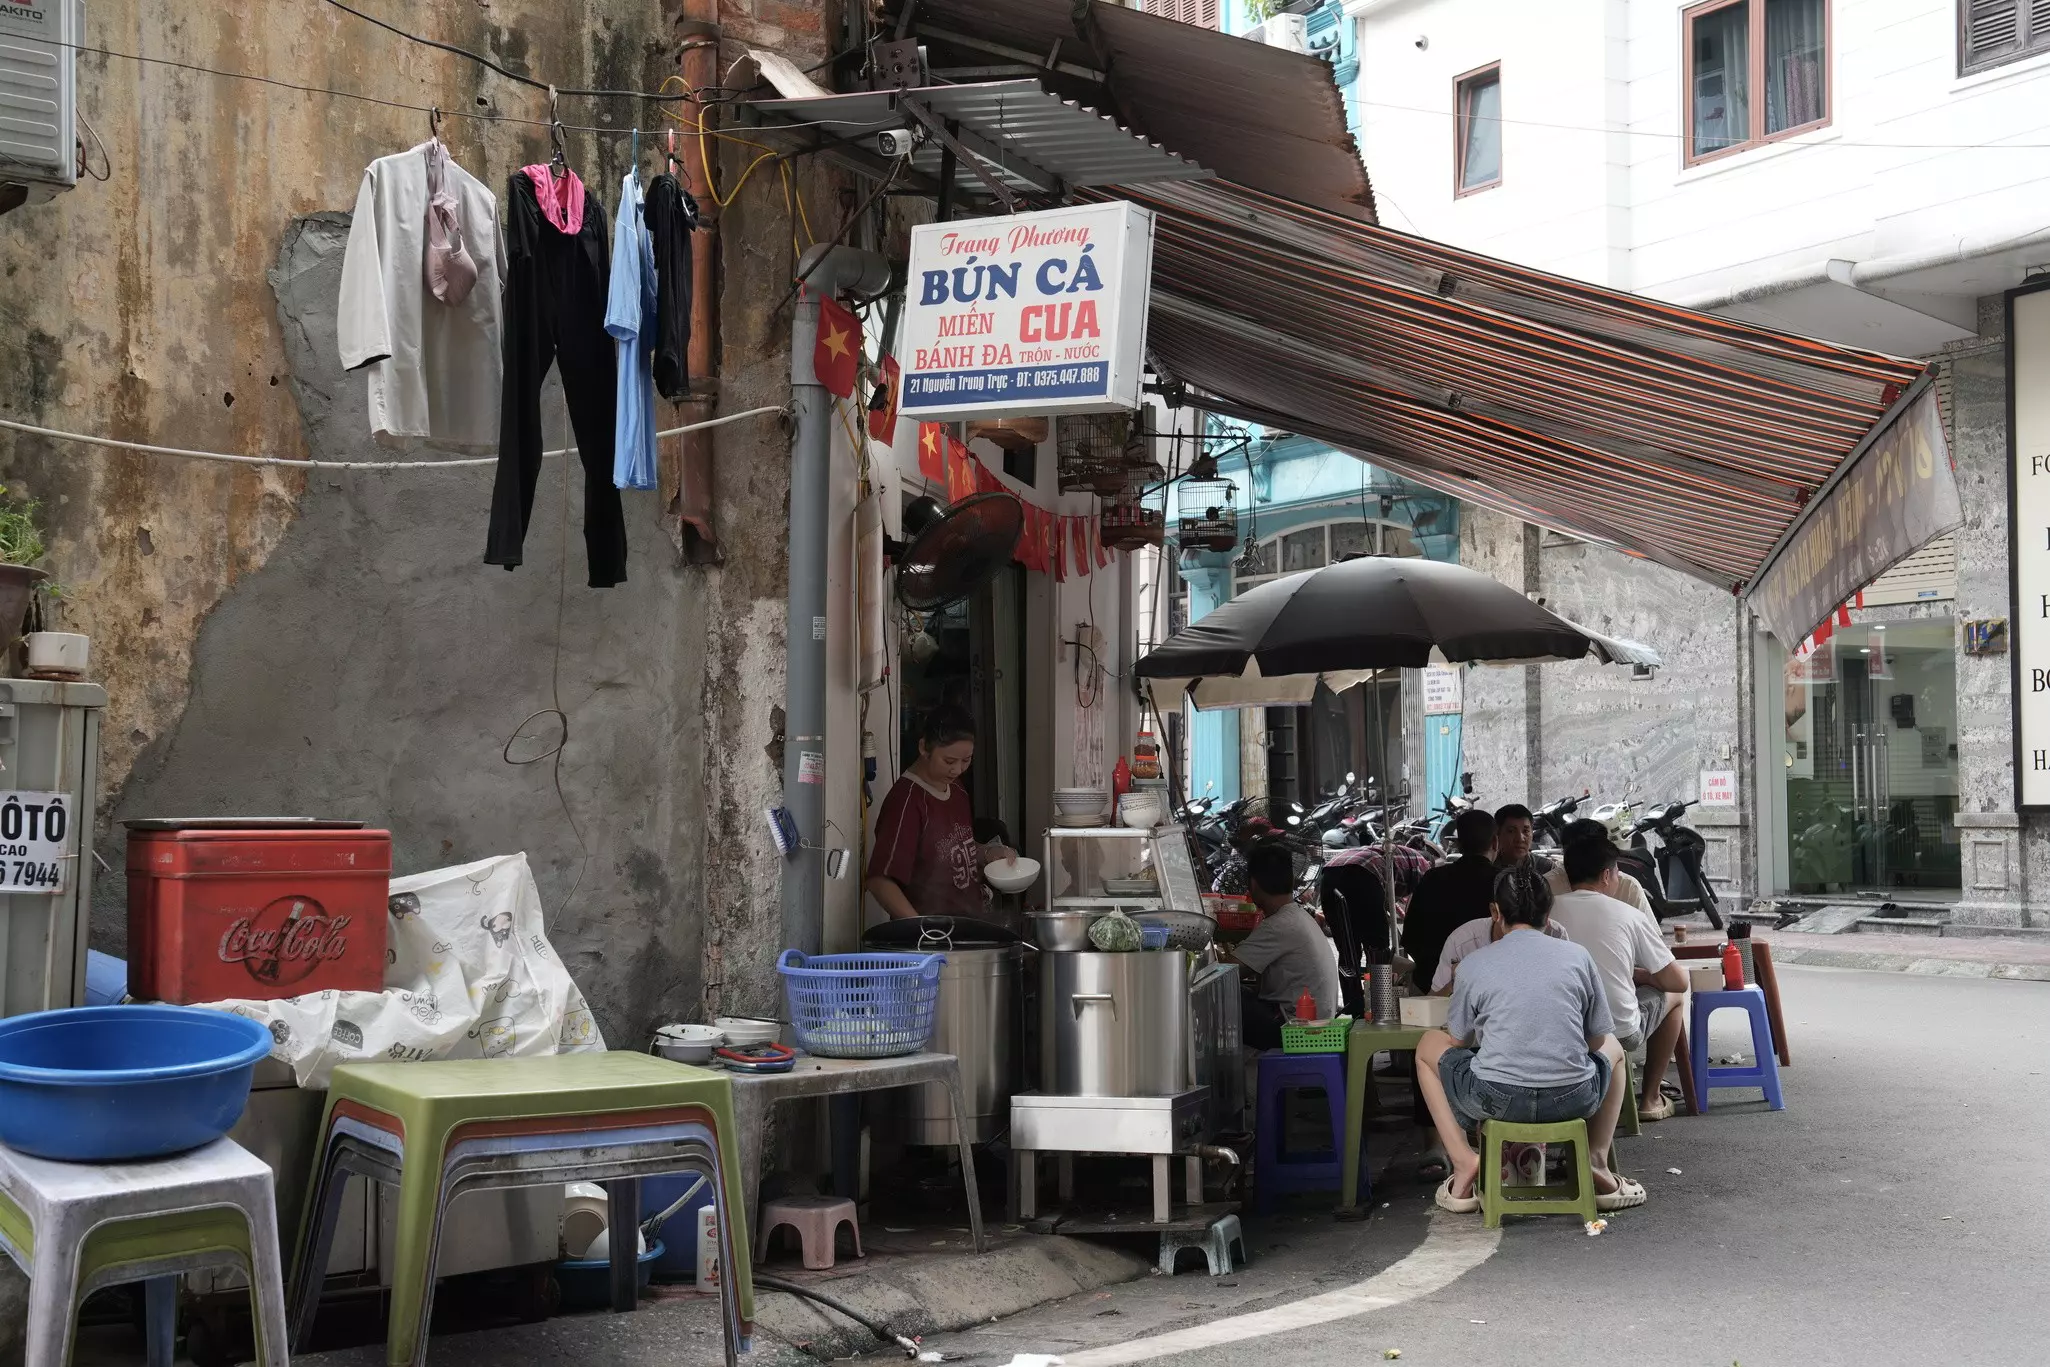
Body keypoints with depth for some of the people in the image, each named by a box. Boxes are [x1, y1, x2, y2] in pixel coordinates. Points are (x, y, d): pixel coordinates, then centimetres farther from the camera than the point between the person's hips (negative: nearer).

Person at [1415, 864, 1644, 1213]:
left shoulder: (1473, 964, 4)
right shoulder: (1577, 955, 7)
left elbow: (1457, 1041, 16)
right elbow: (1598, 1039, 15)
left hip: (1496, 1099, -2)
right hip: (1573, 1100, 2)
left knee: (1428, 1046, 26)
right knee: (1613, 1049, 35)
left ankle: (1464, 1162, 12)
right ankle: (1596, 1161, 19)